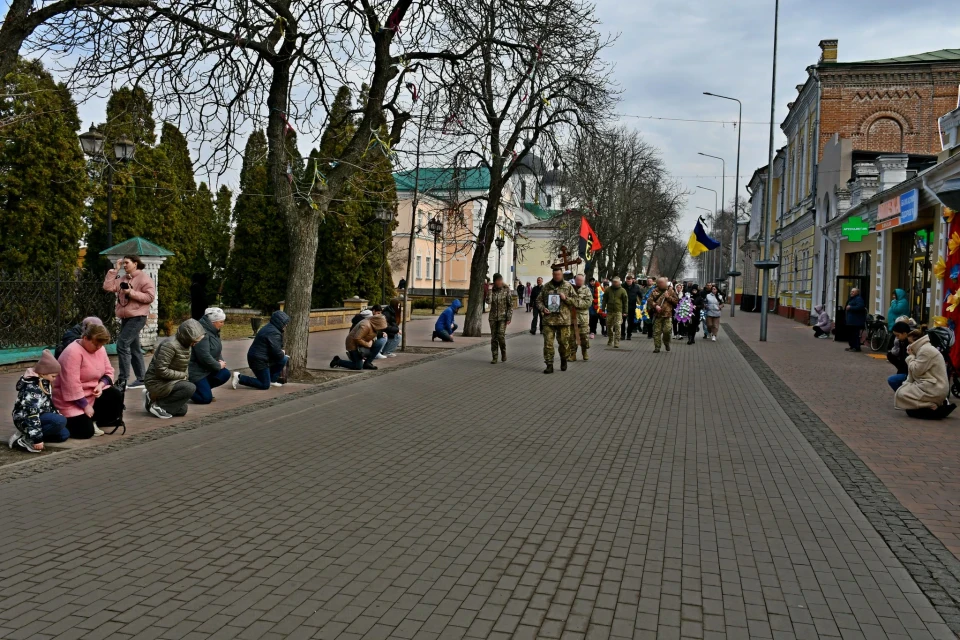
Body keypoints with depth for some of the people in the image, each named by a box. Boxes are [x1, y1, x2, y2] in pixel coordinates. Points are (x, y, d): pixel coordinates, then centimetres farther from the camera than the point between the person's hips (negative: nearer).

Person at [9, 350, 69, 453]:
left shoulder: (44, 383, 5)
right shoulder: (31, 388, -25)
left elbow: (48, 404, 20)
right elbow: (32, 414, -29)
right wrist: (37, 438, -30)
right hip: (26, 420, -10)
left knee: (64, 434, 6)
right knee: (60, 421, -29)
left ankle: (26, 434, 4)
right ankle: (26, 439, -18)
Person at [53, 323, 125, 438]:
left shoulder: (100, 349, 1)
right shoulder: (73, 353, -25)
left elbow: (108, 372, 6)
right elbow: (72, 385, -28)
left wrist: (101, 384, -16)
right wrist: (85, 406, -23)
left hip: (93, 394, 8)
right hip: (72, 400, -8)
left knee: (116, 396, -14)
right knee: (86, 432, -18)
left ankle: (94, 421, 6)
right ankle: (66, 420, 13)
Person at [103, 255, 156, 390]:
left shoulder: (144, 277, -8)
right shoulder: (122, 278, 14)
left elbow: (150, 297, -15)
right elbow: (107, 287, 3)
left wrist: (131, 293, -19)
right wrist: (115, 270, 3)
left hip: (137, 317, -9)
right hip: (125, 318, 9)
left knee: (122, 345, -16)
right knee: (134, 349, 11)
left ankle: (122, 380, -13)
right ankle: (141, 378, 18)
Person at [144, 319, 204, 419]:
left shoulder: (187, 346, 2)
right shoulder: (170, 345, -27)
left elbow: (184, 367, 14)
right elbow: (161, 370, -29)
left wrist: (185, 378, -4)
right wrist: (183, 375, -20)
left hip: (169, 382, 9)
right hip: (156, 382, -9)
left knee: (182, 410, 13)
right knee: (190, 388, -27)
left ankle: (152, 398, 21)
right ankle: (157, 406, -14)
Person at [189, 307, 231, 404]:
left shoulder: (213, 331, 7)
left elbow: (217, 350, 16)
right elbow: (204, 356, -28)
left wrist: (220, 361, -4)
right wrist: (218, 365, -15)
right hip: (196, 371, -10)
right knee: (206, 398, -13)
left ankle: (203, 387, 10)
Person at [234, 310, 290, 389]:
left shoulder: (268, 327, 12)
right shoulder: (274, 333, -21)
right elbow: (277, 352, -22)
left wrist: (281, 352, 7)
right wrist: (282, 353, 0)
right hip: (258, 360, -10)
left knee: (284, 359, 9)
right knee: (265, 385, -2)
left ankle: (272, 380, 16)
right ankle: (239, 378, -3)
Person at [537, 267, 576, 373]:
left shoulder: (568, 286, 4)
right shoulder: (546, 287, 7)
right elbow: (539, 300, 12)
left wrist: (566, 298, -13)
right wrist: (542, 308, -7)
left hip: (563, 319, -1)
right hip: (548, 320, 1)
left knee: (563, 342, 8)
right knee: (548, 343, -3)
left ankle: (563, 360, 33)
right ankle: (549, 365, 3)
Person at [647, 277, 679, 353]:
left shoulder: (671, 291, 8)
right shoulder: (655, 291, 7)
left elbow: (676, 301, 6)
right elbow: (649, 300, 1)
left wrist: (668, 297, -7)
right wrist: (655, 306, -14)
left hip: (667, 314, -1)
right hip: (657, 314, 1)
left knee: (667, 330, -13)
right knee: (657, 331, 1)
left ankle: (666, 343, 16)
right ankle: (657, 347, 10)